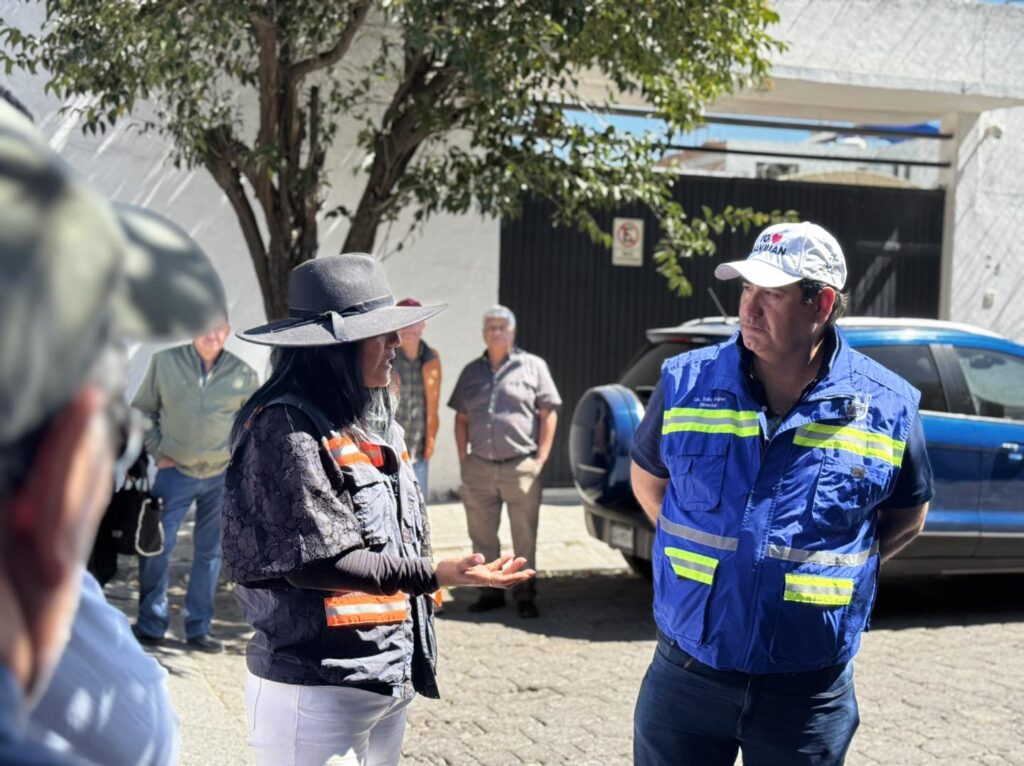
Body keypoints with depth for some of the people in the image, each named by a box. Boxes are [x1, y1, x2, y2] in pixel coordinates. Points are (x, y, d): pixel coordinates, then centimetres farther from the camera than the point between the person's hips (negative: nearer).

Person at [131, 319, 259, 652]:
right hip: (175, 472, -1)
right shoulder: (165, 362, -4)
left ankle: (199, 628, 18)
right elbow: (142, 409, 6)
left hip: (221, 477, 1)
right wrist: (158, 452, -2)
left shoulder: (243, 374, -2)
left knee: (209, 552, 7)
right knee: (157, 545, -5)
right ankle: (151, 624, 10)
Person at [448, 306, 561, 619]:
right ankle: (490, 592, 20)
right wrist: (463, 457, 6)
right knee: (482, 536, 9)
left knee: (525, 537, 1)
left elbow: (548, 414, 1)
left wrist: (541, 457, -6)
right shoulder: (472, 371, 15)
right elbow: (461, 418, 16)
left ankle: (525, 595, 11)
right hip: (478, 468, 4)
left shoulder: (533, 366, 5)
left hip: (520, 467, -4)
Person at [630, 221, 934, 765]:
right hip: (685, 673, 1)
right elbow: (648, 478, 14)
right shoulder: (687, 383, -4)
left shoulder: (887, 408, -6)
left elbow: (907, 516, 10)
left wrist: (823, 570, -2)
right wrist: (700, 556, 3)